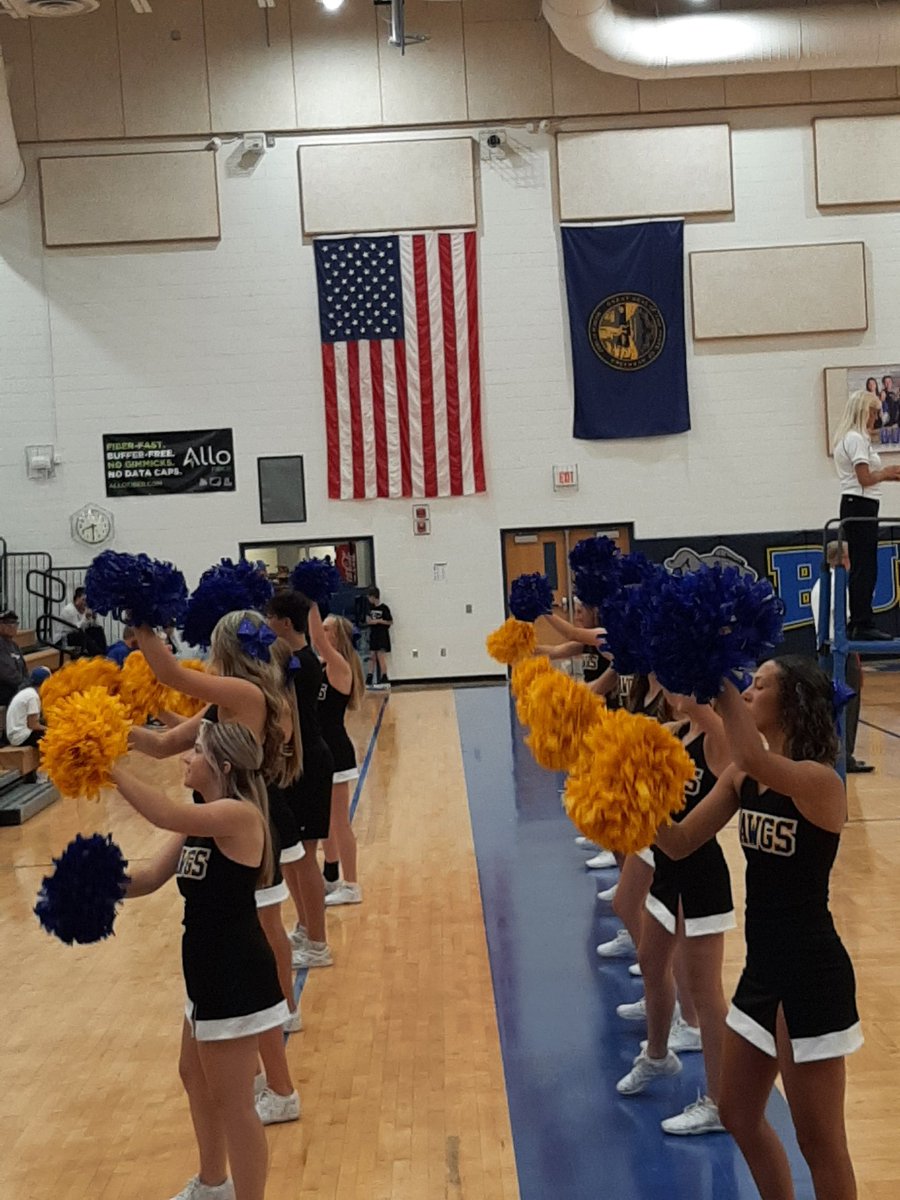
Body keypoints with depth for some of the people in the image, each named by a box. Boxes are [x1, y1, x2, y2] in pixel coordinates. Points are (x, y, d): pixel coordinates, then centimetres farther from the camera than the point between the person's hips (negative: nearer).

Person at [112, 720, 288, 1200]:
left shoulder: (239, 814, -22)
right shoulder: (201, 819, 7)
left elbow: (166, 815, -37)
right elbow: (152, 875, 4)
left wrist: (109, 767, -35)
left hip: (236, 977, -11)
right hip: (212, 972, 11)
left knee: (232, 1101, 3)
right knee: (195, 1075, 27)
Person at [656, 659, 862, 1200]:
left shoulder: (820, 780, -21)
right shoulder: (742, 777, 3)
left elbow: (755, 758, -42)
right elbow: (680, 843, 1)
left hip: (811, 975, -8)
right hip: (763, 969, 8)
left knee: (820, 1144, 6)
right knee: (739, 1114, 21)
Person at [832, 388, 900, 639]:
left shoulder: (850, 437, 20)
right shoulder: (856, 439, -12)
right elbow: (865, 479, -17)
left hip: (854, 507, 10)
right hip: (861, 506, -10)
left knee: (861, 568, 10)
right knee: (865, 568, -9)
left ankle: (859, 625, 11)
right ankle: (863, 626, -7)